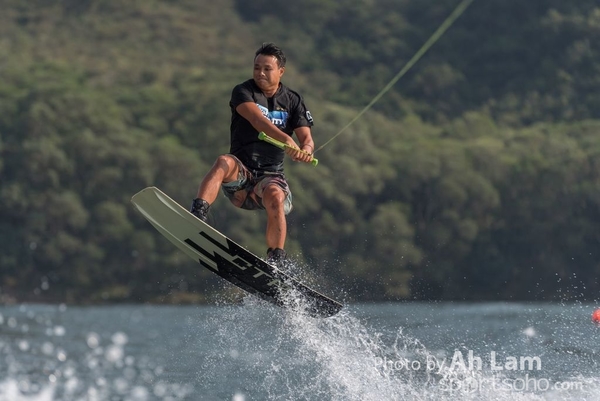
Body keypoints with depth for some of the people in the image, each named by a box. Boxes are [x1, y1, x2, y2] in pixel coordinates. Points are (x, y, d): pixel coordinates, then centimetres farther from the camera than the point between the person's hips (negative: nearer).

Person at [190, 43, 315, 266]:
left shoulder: (293, 101, 10)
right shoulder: (243, 92, 2)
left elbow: (306, 138, 0)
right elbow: (257, 119, -19)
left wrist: (305, 150, -27)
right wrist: (287, 140, -36)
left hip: (270, 175, 1)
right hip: (241, 173, -1)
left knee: (275, 197, -33)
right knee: (224, 162, -34)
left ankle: (275, 262, -33)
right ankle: (197, 215, -50)